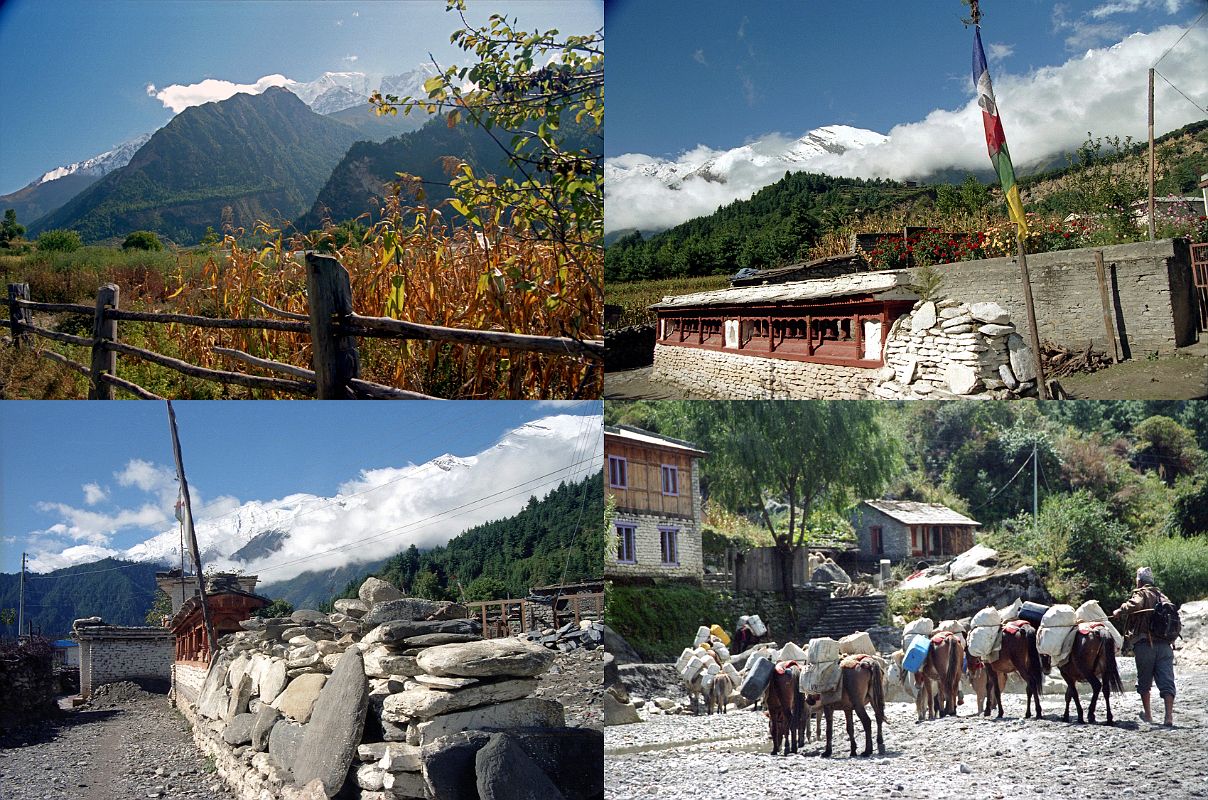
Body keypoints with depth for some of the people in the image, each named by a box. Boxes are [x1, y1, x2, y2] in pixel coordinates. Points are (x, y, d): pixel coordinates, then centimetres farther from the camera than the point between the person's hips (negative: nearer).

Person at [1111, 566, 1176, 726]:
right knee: (1166, 681, -1)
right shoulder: (1163, 597, 18)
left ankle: (1147, 715, 20)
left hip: (1145, 644, -4)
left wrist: (1120, 611, -12)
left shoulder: (1141, 593, -1)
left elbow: (1135, 605, -25)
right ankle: (1169, 716, -14)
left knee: (1144, 682, 12)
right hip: (1165, 645, 4)